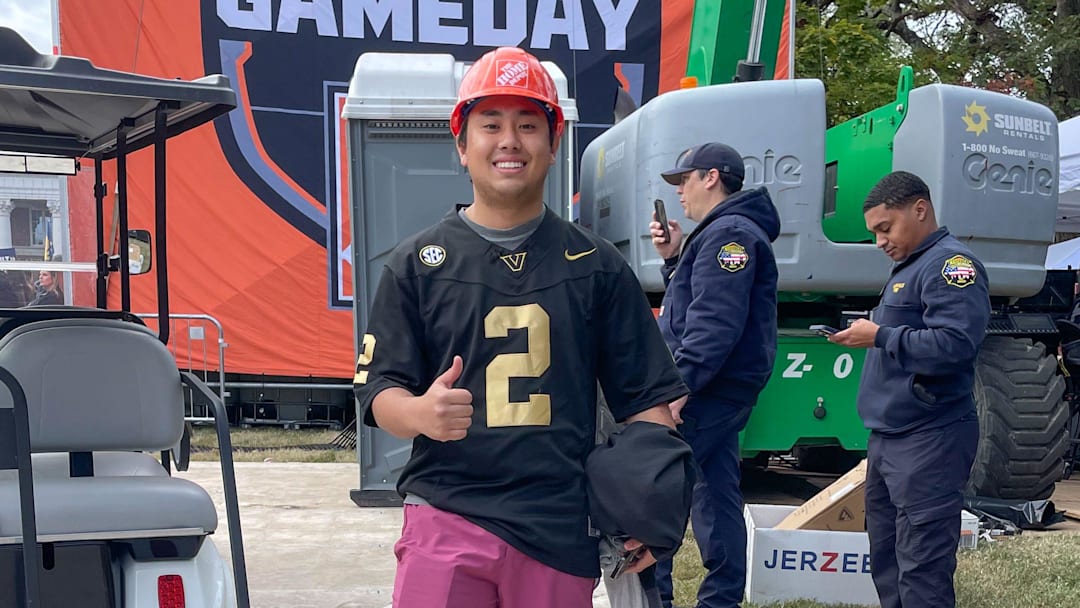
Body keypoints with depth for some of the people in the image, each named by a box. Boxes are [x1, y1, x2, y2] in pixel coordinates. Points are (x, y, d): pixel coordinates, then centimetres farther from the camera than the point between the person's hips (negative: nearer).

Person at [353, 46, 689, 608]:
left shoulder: (597, 265, 7)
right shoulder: (415, 263, 5)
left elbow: (646, 397, 7)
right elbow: (380, 392, 3)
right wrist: (421, 413, -21)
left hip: (562, 530, 1)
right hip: (445, 519, -1)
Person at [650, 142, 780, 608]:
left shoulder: (727, 233, -13)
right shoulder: (726, 231, 21)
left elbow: (715, 320, -24)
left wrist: (678, 382, -27)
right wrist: (674, 258, 13)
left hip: (707, 389, -11)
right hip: (717, 389, 11)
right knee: (716, 497, 13)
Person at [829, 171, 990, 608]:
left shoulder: (951, 263, -12)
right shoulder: (907, 267, 19)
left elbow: (954, 344, -24)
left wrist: (880, 337, -18)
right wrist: (866, 335, 9)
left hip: (929, 441, -10)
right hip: (888, 437, 10)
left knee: (922, 570, -8)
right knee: (885, 560, 15)